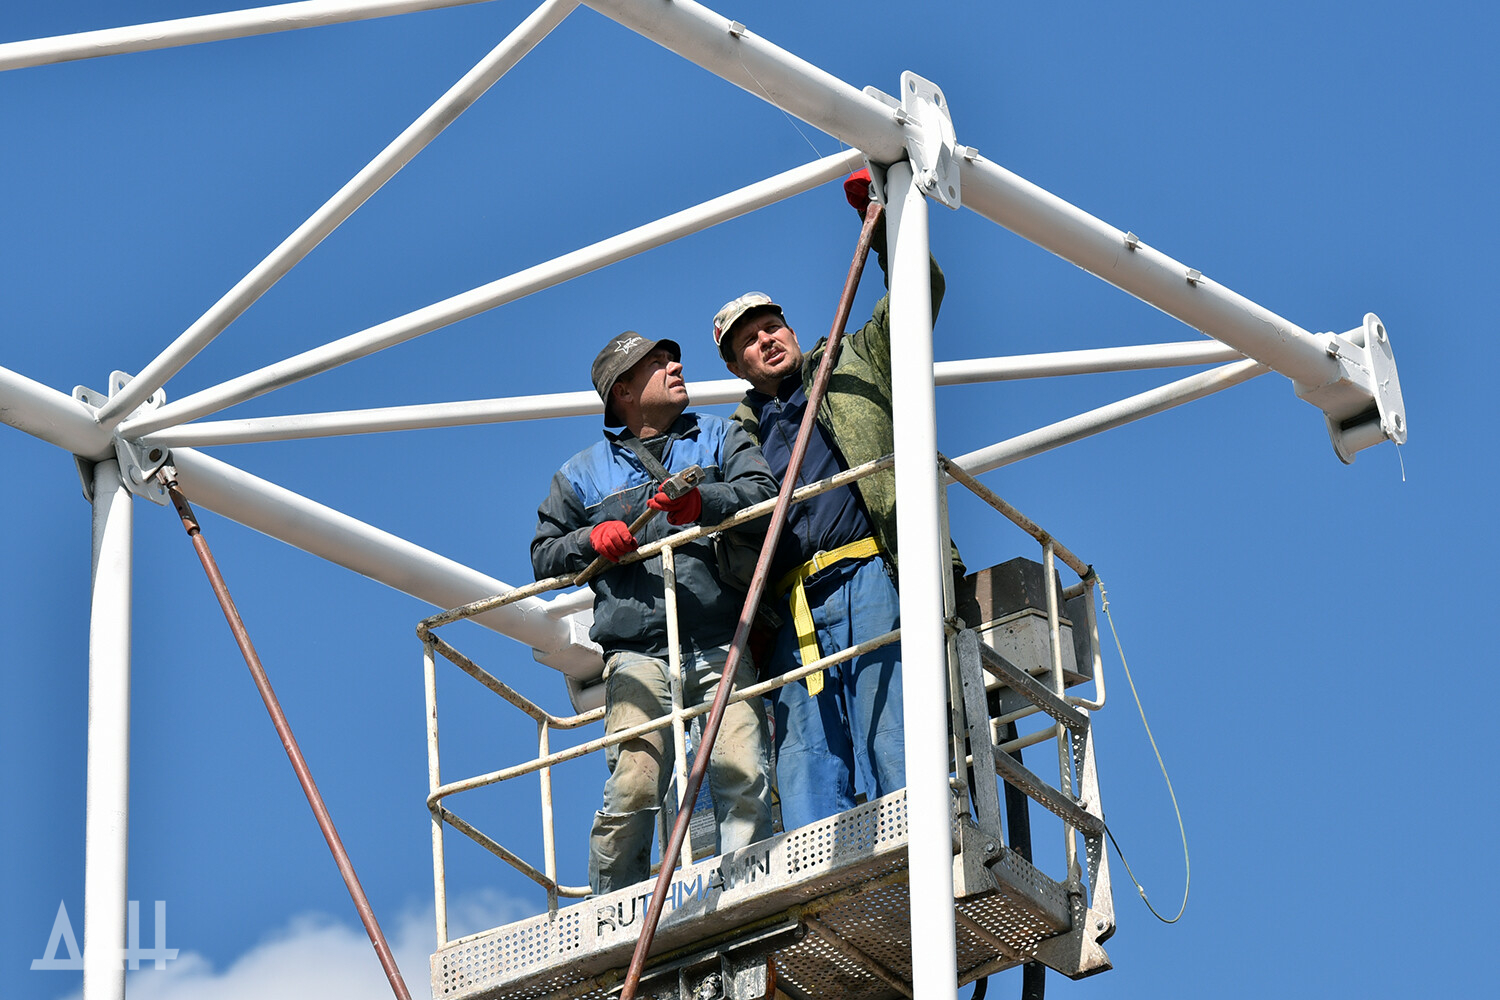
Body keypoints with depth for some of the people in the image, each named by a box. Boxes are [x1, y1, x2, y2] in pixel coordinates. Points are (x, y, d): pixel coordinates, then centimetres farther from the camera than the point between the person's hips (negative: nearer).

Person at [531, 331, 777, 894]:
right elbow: (544, 555, 22)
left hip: (723, 643, 1)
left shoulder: (720, 438, 22)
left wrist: (702, 502, -15)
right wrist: (592, 540, 0)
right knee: (632, 791, -15)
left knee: (745, 781, -15)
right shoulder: (583, 473, 23)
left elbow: (763, 491, 5)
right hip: (638, 651, 0)